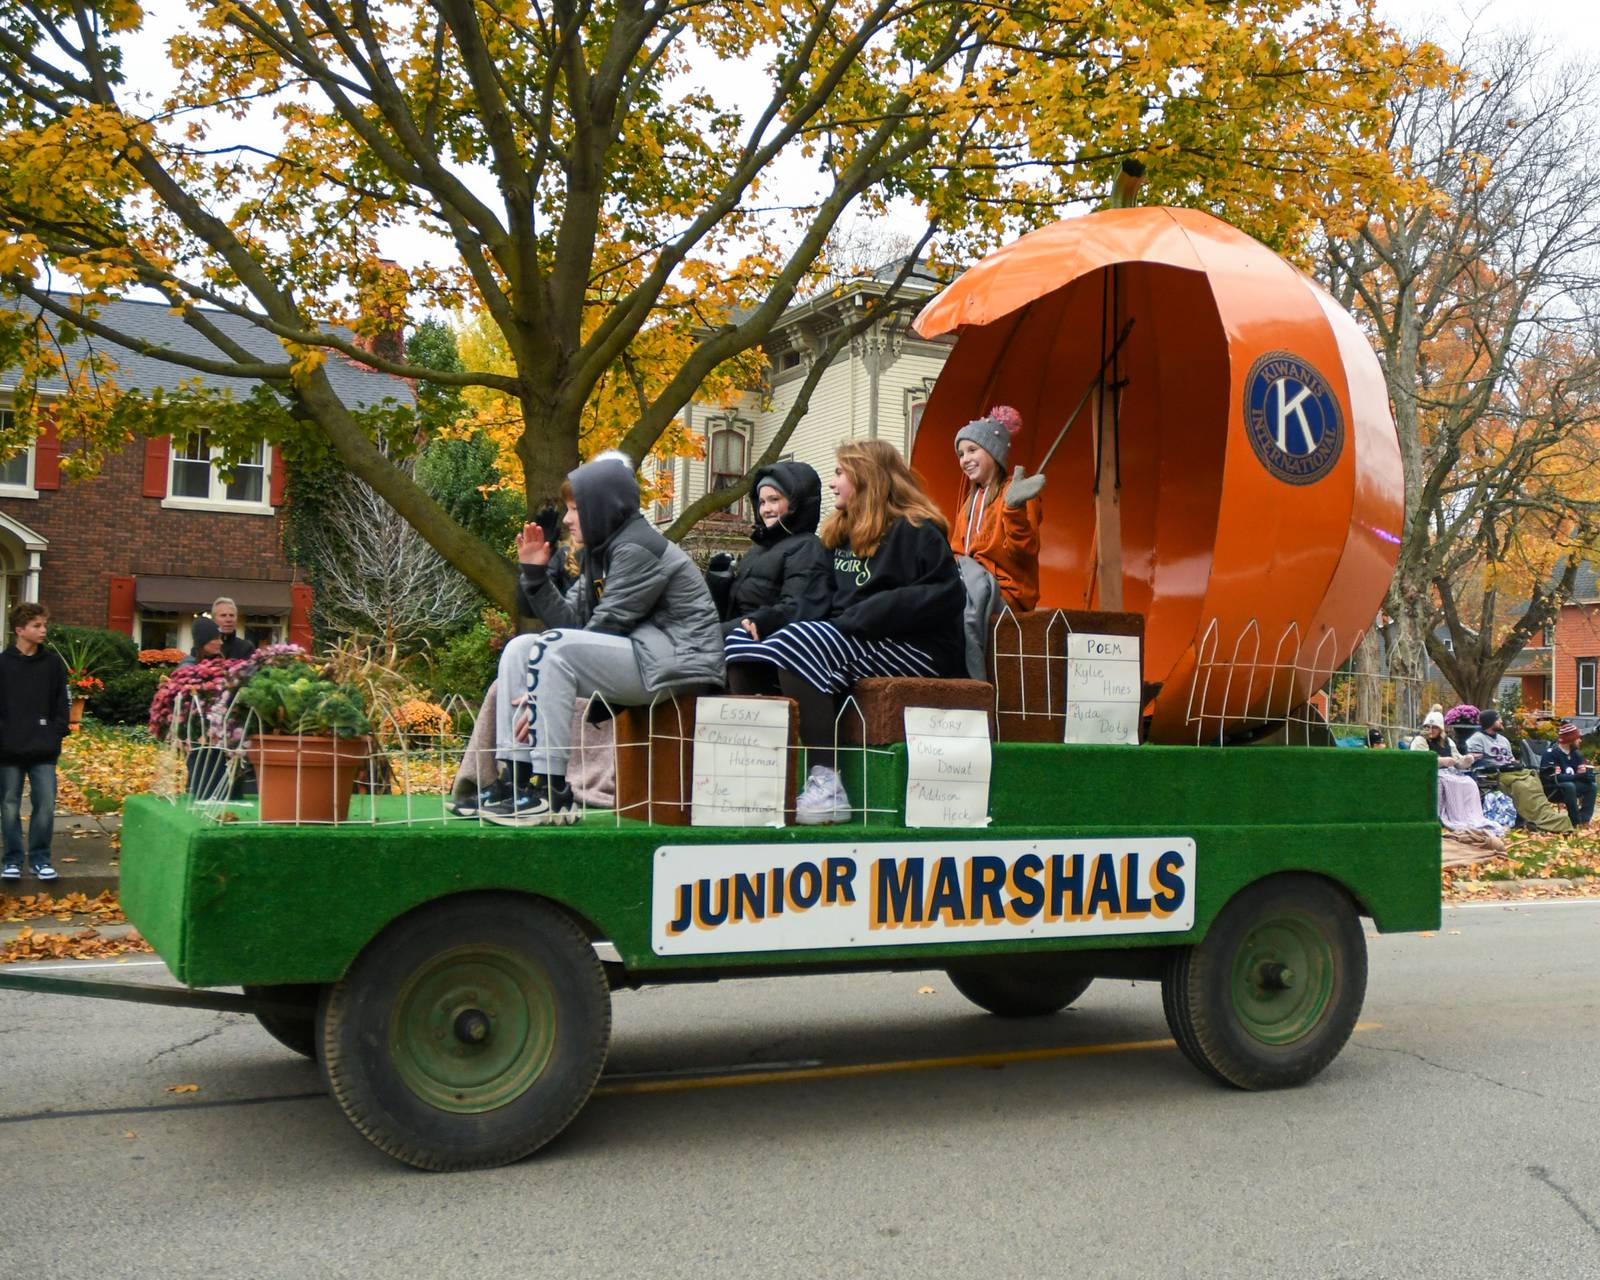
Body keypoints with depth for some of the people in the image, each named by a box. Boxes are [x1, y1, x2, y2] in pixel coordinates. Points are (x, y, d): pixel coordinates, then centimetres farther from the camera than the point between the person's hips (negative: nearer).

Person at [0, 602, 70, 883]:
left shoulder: (53, 662, 4)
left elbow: (62, 702, 8)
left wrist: (57, 734, 0)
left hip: (44, 751, 1)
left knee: (45, 805, 1)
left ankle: (40, 857, 14)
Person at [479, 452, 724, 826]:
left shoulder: (637, 548, -12)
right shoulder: (600, 551, 17)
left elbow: (605, 628, -18)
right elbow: (570, 620, 8)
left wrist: (539, 694, -17)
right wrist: (535, 572, -3)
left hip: (677, 663, -10)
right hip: (637, 659, 10)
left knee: (554, 647, -25)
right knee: (518, 650, 4)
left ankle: (550, 792, -25)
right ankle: (516, 778, -3)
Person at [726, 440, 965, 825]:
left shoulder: (914, 530, -3)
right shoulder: (843, 535, 23)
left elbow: (945, 597, -16)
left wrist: (856, 620, -19)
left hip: (916, 649, -8)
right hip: (851, 642, 9)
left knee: (797, 645, -32)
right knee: (742, 645, -9)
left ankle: (828, 786, -34)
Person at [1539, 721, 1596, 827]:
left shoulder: (1575, 753, 4)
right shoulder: (1551, 753, -22)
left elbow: (1584, 771, 3)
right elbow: (1554, 778, -29)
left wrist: (1587, 774, -22)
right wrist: (1578, 776, -27)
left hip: (1568, 788, 8)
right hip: (1550, 790, -8)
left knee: (1591, 786, -10)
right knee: (1569, 786, -35)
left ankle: (1584, 820, -18)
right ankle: (1576, 822, -29)